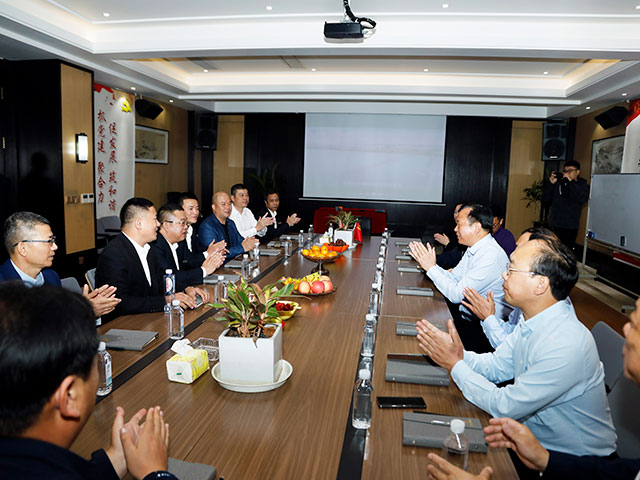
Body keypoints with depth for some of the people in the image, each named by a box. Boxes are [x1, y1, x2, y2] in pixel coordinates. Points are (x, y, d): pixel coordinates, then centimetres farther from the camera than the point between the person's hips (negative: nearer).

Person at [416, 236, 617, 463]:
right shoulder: (531, 322, -6)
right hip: (533, 434, 7)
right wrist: (461, 355, -16)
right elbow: (495, 366, 3)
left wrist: (455, 364, -19)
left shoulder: (564, 347, -33)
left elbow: (504, 407, -26)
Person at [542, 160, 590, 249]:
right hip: (554, 226, 2)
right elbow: (545, 200, 7)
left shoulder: (583, 185, 6)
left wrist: (570, 182, -17)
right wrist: (550, 184, -5)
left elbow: (583, 199, -16)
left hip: (570, 228, -2)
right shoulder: (557, 184, 11)